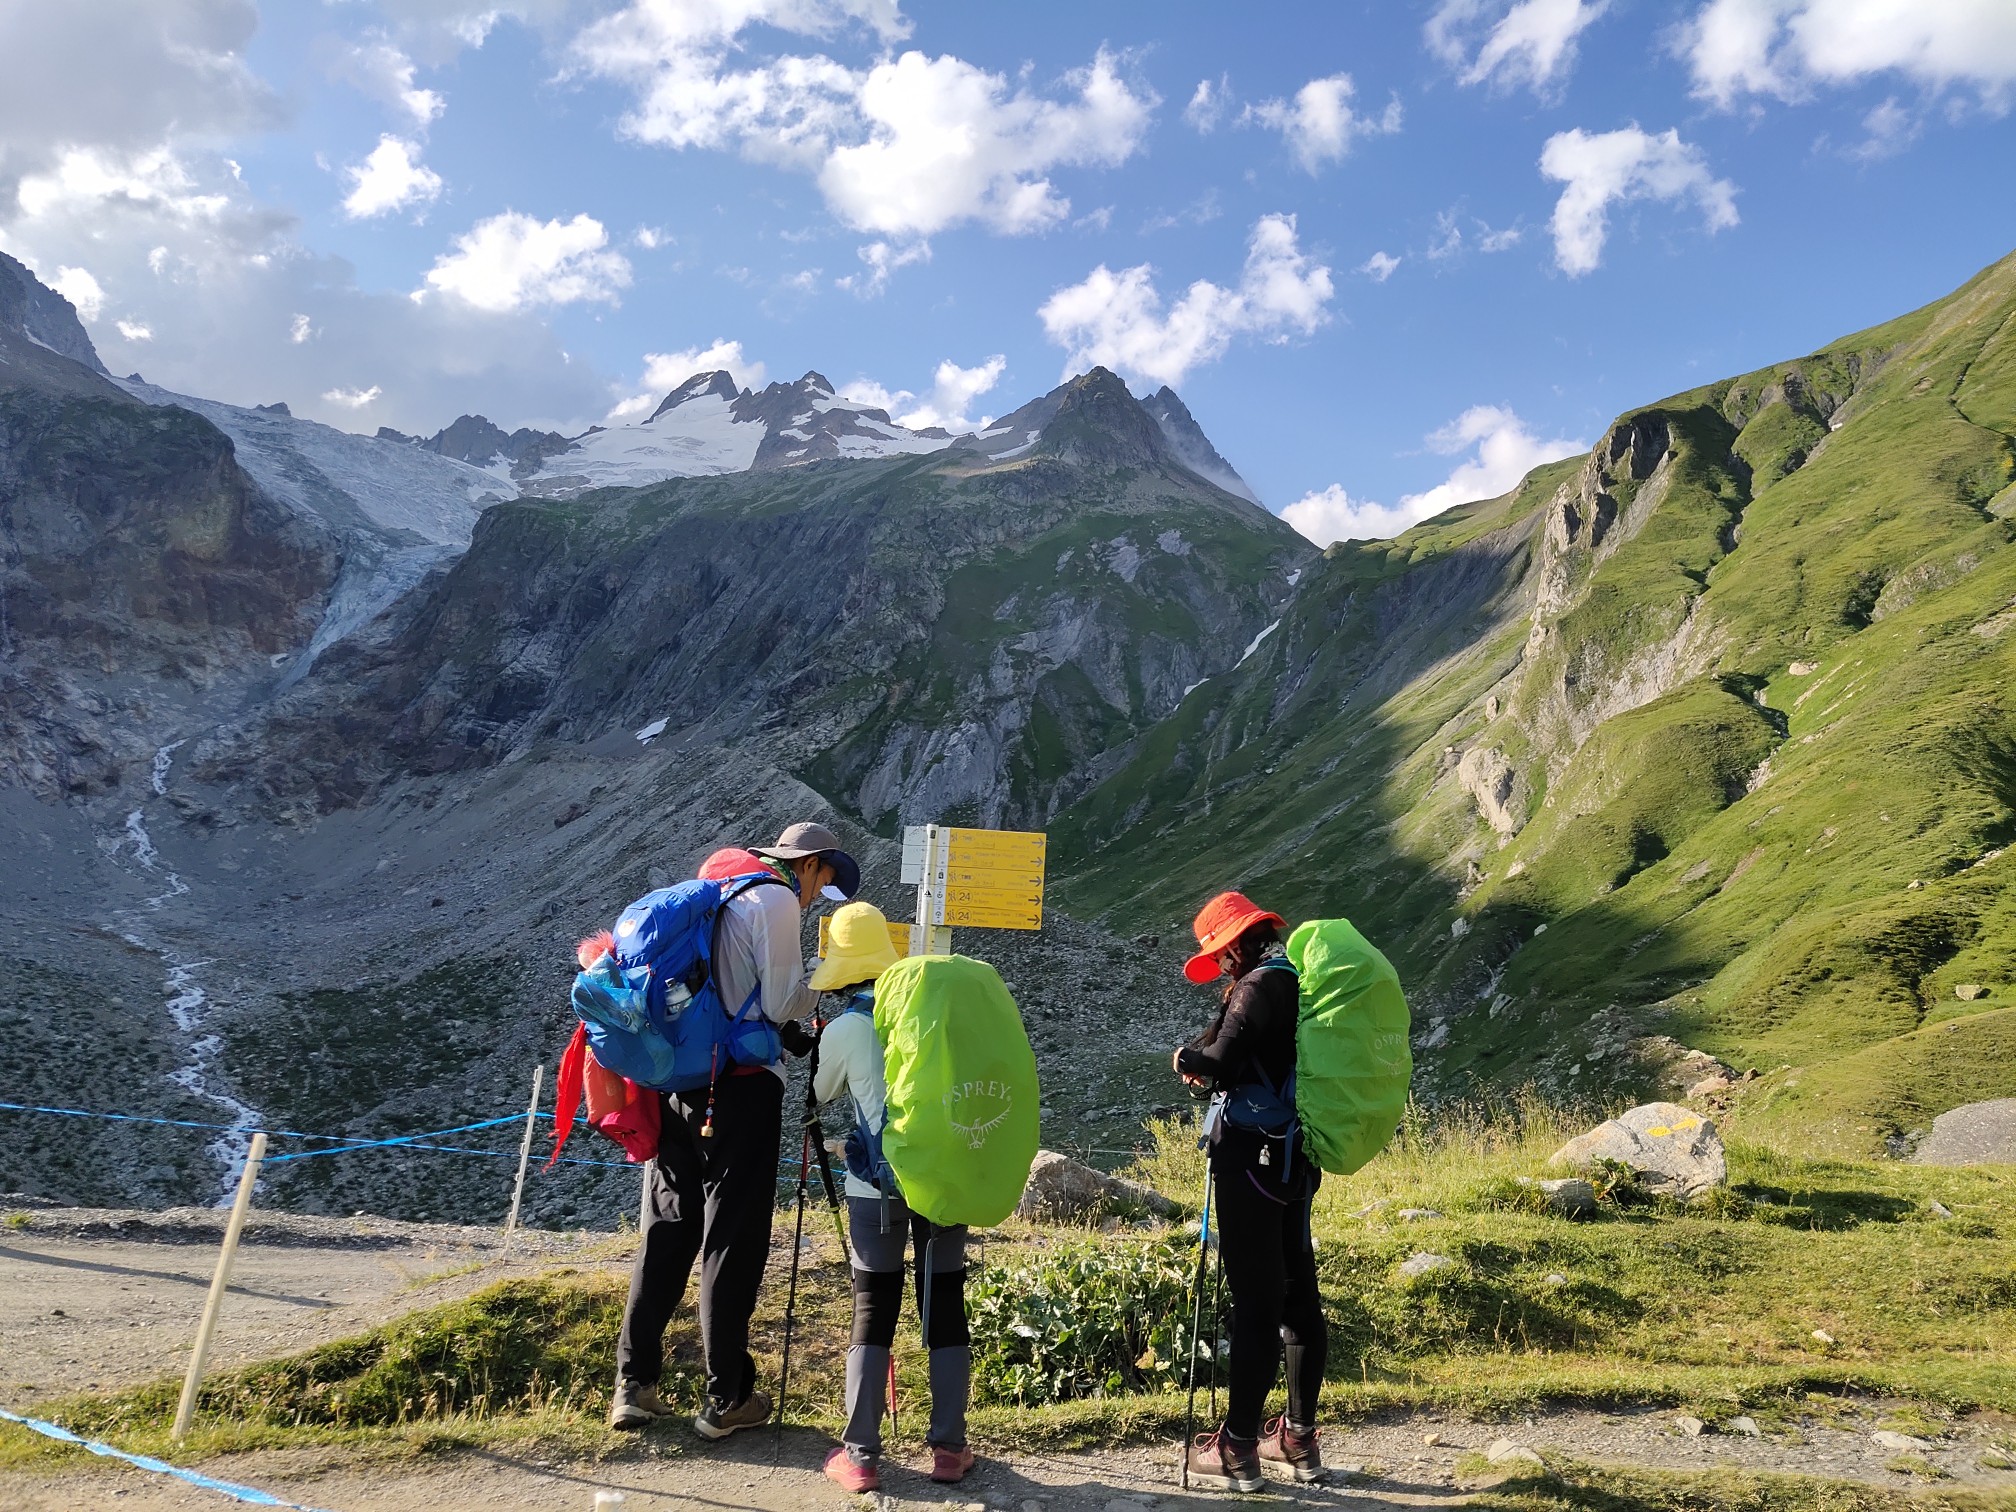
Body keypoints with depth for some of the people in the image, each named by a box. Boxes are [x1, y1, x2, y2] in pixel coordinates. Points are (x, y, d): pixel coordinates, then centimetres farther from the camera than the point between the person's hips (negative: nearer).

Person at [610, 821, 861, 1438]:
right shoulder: (777, 901, -7)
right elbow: (781, 1004, -12)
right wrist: (820, 981, 7)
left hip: (677, 1082, 7)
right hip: (742, 1087, -7)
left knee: (666, 1233, 13)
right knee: (732, 1241, 1)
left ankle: (634, 1386, 17)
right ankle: (727, 1399, 10)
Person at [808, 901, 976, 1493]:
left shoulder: (843, 1029, -5)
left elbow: (822, 1093, 14)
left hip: (879, 1185, -2)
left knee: (873, 1315, 8)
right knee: (946, 1310, 11)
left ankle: (861, 1455, 9)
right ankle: (948, 1447, 17)